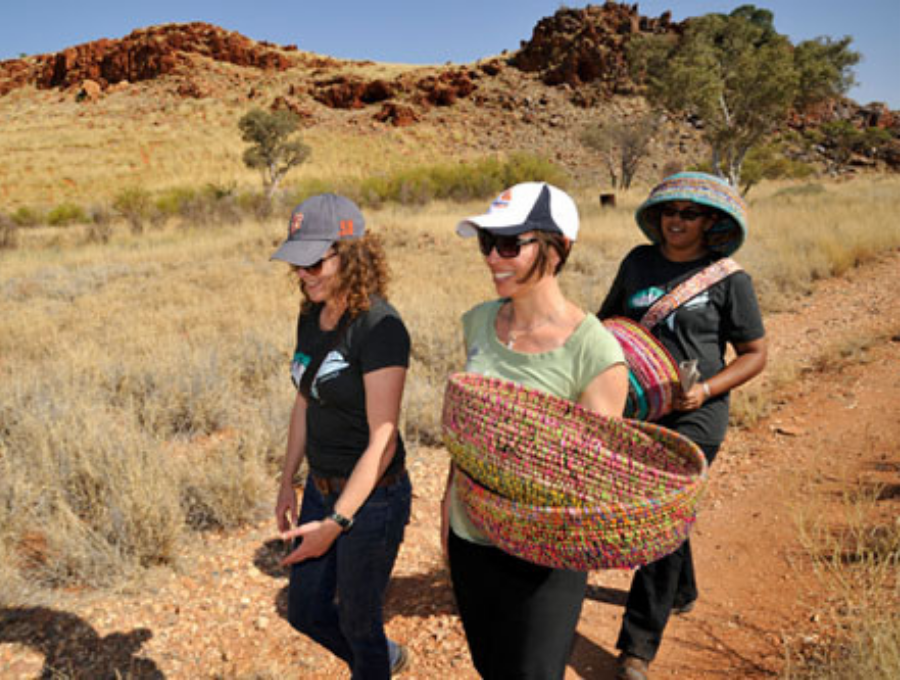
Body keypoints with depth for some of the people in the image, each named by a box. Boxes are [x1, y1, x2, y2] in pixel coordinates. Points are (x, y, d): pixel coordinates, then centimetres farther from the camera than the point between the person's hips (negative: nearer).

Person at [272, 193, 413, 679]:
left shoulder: (380, 329, -24)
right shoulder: (311, 317, 0)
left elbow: (382, 442, -24)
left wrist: (335, 524, -21)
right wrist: (287, 484, 13)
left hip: (372, 497, -8)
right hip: (322, 487, 8)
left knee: (357, 618, 13)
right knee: (305, 611, 22)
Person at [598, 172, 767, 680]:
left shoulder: (729, 280, -6)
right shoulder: (639, 262, 5)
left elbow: (755, 354, -1)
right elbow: (609, 317, 17)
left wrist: (706, 389, -16)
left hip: (694, 417, -5)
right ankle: (681, 592, 47)